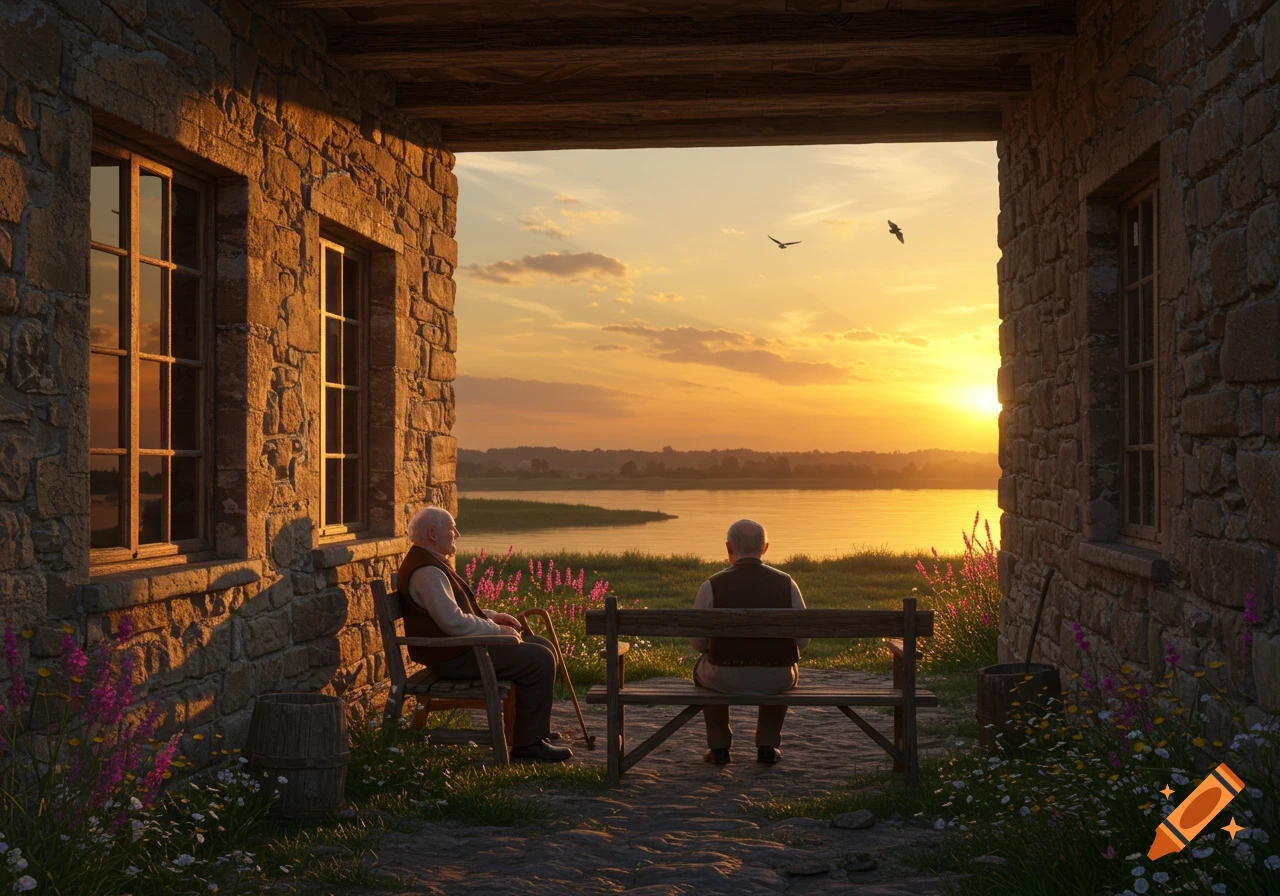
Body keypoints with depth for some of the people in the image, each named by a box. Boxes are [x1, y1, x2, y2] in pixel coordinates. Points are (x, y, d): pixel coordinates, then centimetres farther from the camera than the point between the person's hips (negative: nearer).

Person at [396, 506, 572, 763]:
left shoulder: (431, 563, 16)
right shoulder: (427, 571, -20)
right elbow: (454, 622, -27)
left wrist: (491, 616, 11)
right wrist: (497, 630, -15)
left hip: (460, 645, 11)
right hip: (453, 657, -11)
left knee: (542, 646, 12)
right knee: (540, 660, -17)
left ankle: (534, 729, 20)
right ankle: (528, 743, -10)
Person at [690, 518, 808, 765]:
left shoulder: (712, 586, -9)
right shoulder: (786, 583, -5)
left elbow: (697, 642, 0)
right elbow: (803, 640, 2)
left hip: (726, 680, -1)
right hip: (776, 682, 1)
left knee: (703, 668, 34)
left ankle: (718, 747, 33)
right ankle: (768, 746, 31)